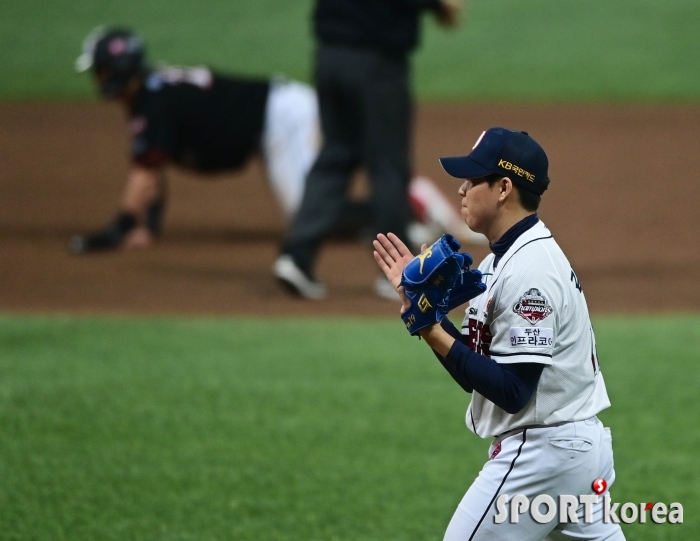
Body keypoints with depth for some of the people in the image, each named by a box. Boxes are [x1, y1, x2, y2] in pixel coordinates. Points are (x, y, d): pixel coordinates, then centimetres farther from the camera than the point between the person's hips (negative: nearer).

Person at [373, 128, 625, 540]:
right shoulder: (504, 259, 13)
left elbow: (512, 391, -23)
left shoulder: (528, 270, -19)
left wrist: (434, 335, -25)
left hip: (540, 454, -11)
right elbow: (476, 370, 13)